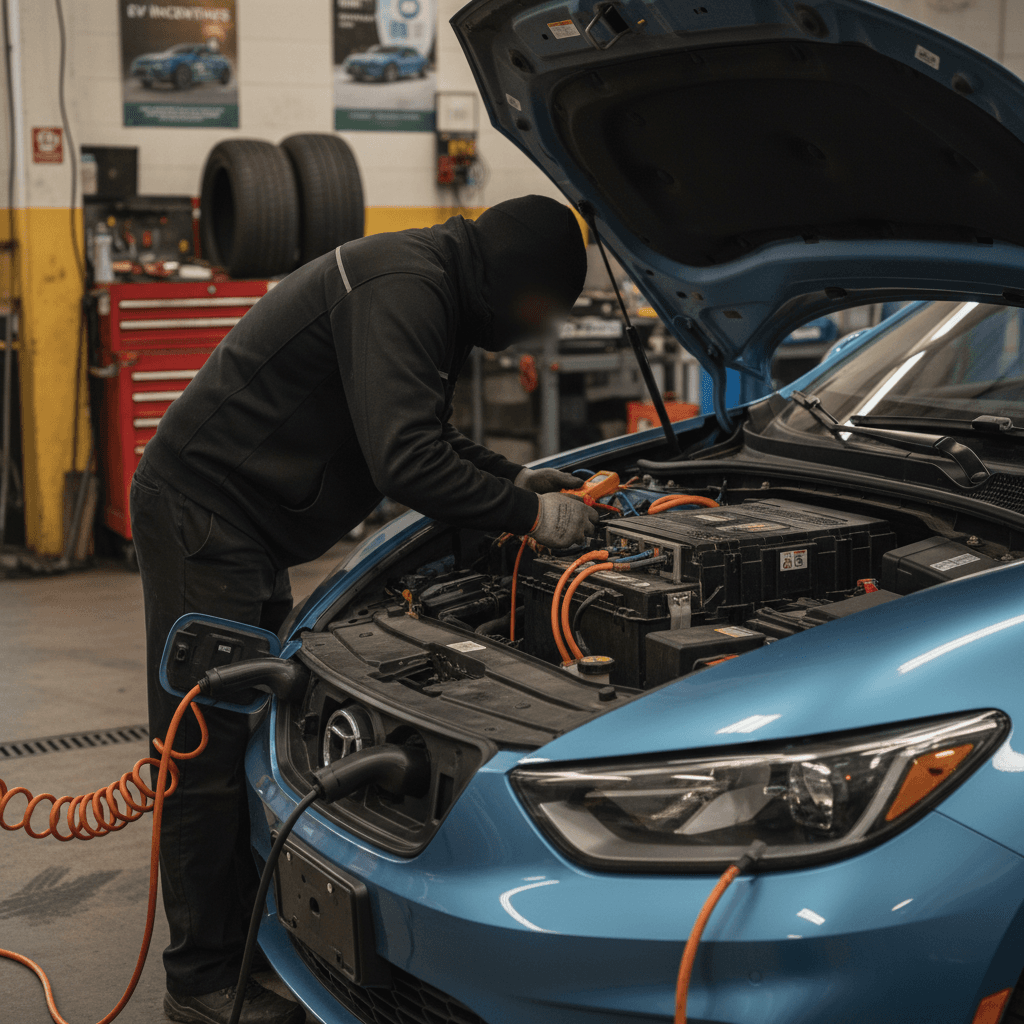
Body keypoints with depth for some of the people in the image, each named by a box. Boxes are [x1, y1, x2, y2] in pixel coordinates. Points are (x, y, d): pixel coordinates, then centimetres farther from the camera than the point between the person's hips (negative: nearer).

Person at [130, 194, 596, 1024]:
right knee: (211, 746, -3)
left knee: (252, 730, 16)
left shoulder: (429, 283, 11)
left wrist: (514, 477, 16)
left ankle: (248, 940, 29)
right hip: (202, 513, -11)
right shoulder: (401, 286, -22)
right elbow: (407, 463, -30)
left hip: (241, 525, 11)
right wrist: (528, 514, -19)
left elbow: (425, 432, 25)